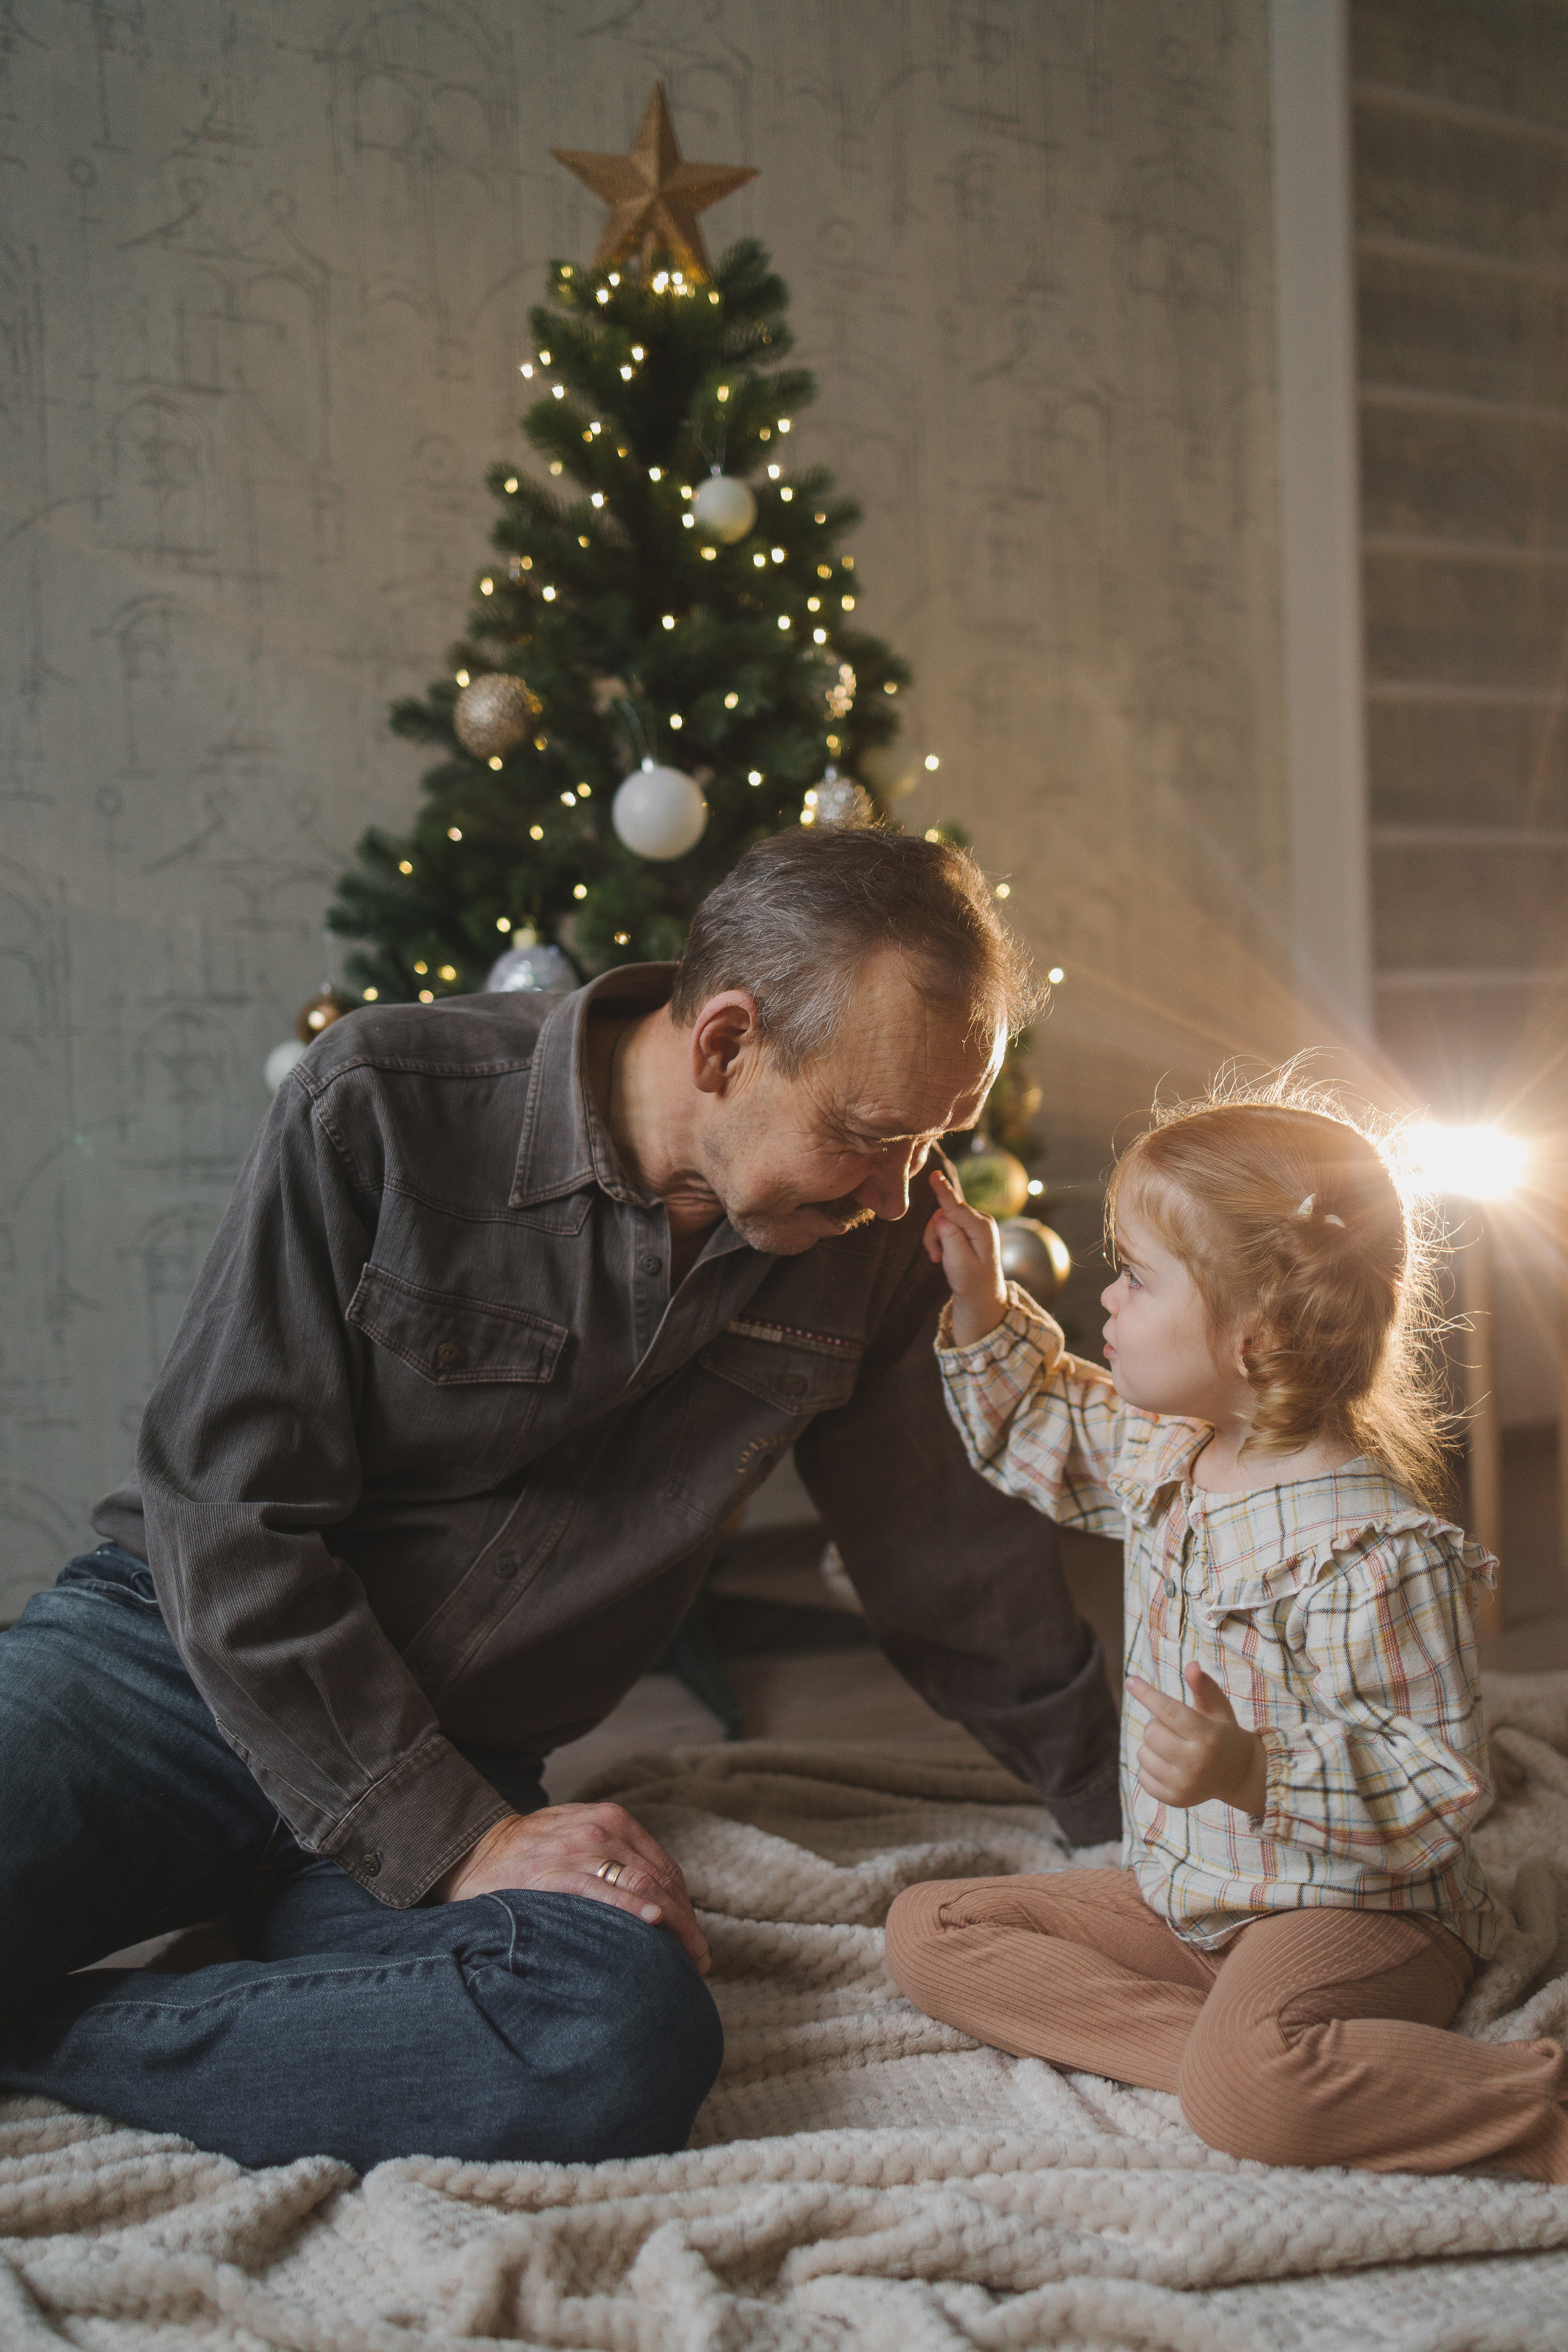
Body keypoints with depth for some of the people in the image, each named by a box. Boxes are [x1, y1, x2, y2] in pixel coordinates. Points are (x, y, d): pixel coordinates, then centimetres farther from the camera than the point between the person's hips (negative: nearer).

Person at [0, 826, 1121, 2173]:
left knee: (630, 2043, -32)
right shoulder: (382, 1110, -13)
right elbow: (226, 1517, -13)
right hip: (174, 1660, -3)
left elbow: (954, 1564, 15)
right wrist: (455, 1845, -17)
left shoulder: (869, 1250, 1)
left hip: (460, 1776, 4)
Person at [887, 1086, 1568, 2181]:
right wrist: (983, 1307, 12)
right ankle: (1259, 2055, -18)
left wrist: (1258, 1776, -38)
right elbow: (1045, 1433, 25)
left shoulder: (1370, 1551, -25)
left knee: (1245, 2086, -38)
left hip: (1356, 1911, -9)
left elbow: (1438, 1784, -25)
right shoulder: (1164, 1452, 3)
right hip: (1182, 1893, 10)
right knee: (927, 1930, -2)